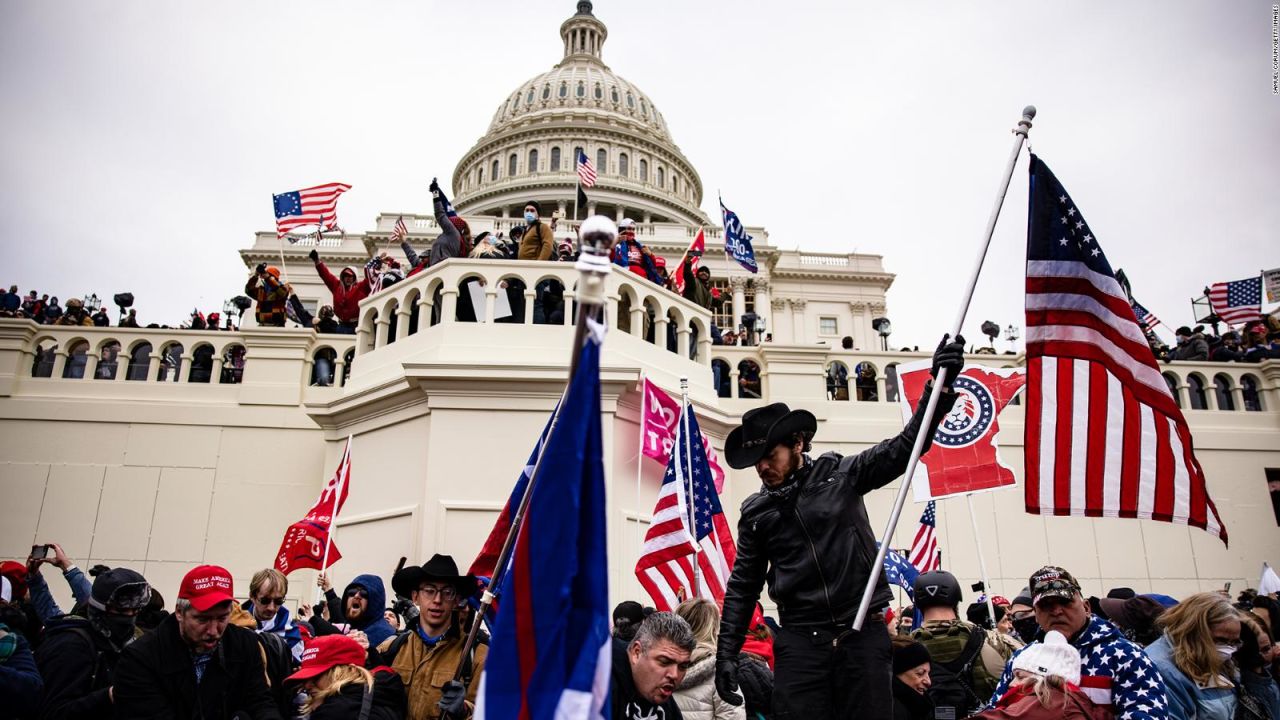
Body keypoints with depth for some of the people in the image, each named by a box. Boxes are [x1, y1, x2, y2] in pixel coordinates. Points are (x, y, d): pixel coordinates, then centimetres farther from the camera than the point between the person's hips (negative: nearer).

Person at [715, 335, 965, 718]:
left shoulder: (841, 474, 2)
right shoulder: (755, 512, 8)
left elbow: (905, 446, -3)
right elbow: (743, 586, 11)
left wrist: (940, 384, -14)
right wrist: (727, 652, 5)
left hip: (864, 632, -1)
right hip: (799, 640, 1)